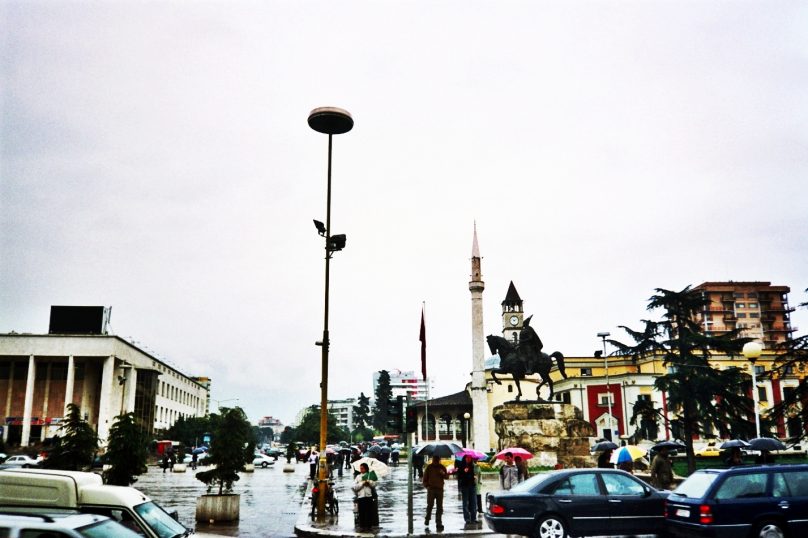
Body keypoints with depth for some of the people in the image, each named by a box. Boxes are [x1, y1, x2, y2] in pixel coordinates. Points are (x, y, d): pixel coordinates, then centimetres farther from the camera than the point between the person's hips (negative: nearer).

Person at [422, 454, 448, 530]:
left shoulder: (442, 467, 8)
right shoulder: (429, 467, 3)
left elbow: (446, 477, 4)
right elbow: (425, 478, 6)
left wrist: (443, 474, -17)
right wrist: (426, 485, -5)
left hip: (440, 489, 2)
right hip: (431, 489, -2)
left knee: (439, 507, 1)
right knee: (430, 505, -4)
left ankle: (439, 523, 6)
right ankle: (427, 519, 17)